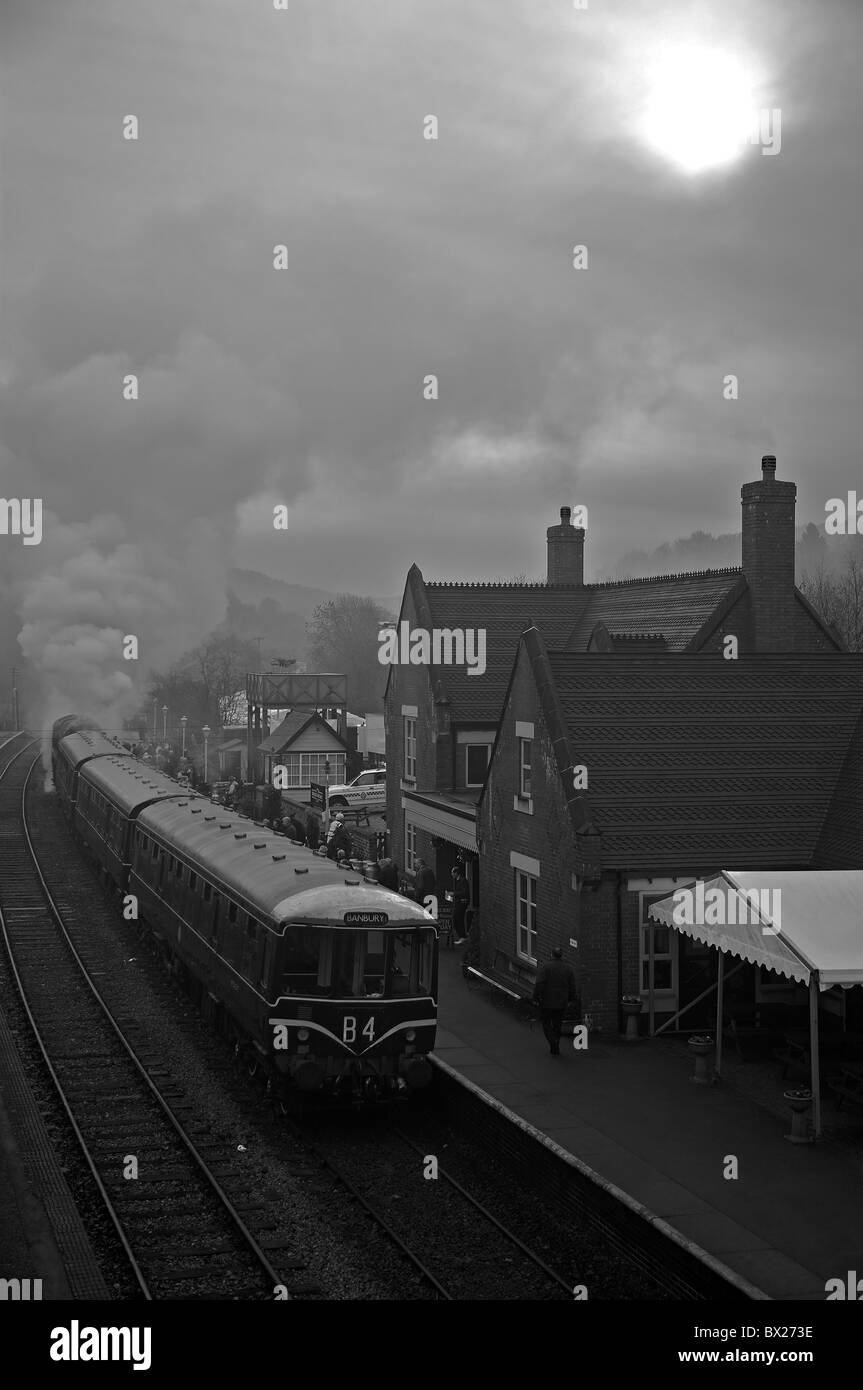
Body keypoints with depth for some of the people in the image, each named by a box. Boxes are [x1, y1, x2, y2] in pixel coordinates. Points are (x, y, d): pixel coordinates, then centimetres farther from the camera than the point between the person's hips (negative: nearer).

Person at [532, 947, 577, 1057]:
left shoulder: (545, 968, -12)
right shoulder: (568, 969, -1)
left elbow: (539, 984, -19)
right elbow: (572, 987, 4)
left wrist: (535, 998, -10)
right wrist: (570, 999, 19)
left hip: (546, 1002, -3)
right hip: (561, 1003, 3)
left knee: (546, 1024, 12)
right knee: (557, 1025, 16)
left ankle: (553, 1041, -13)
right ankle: (555, 1050, 20)